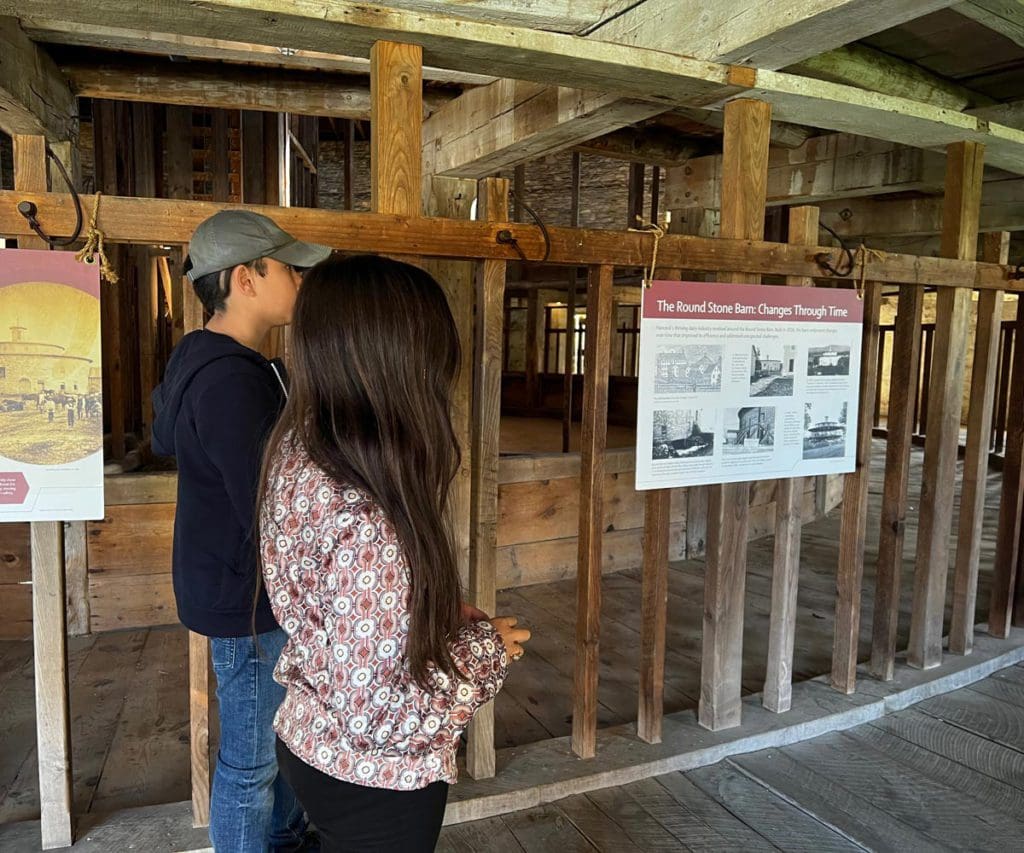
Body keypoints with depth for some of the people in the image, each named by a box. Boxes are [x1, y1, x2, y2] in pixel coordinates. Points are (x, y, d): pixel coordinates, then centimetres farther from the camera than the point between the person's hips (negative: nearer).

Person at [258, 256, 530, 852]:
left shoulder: (299, 453, -8)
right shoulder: (366, 529, -35)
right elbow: (378, 717, -29)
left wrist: (447, 619, 2)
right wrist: (483, 646, -16)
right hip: (374, 782, -7)